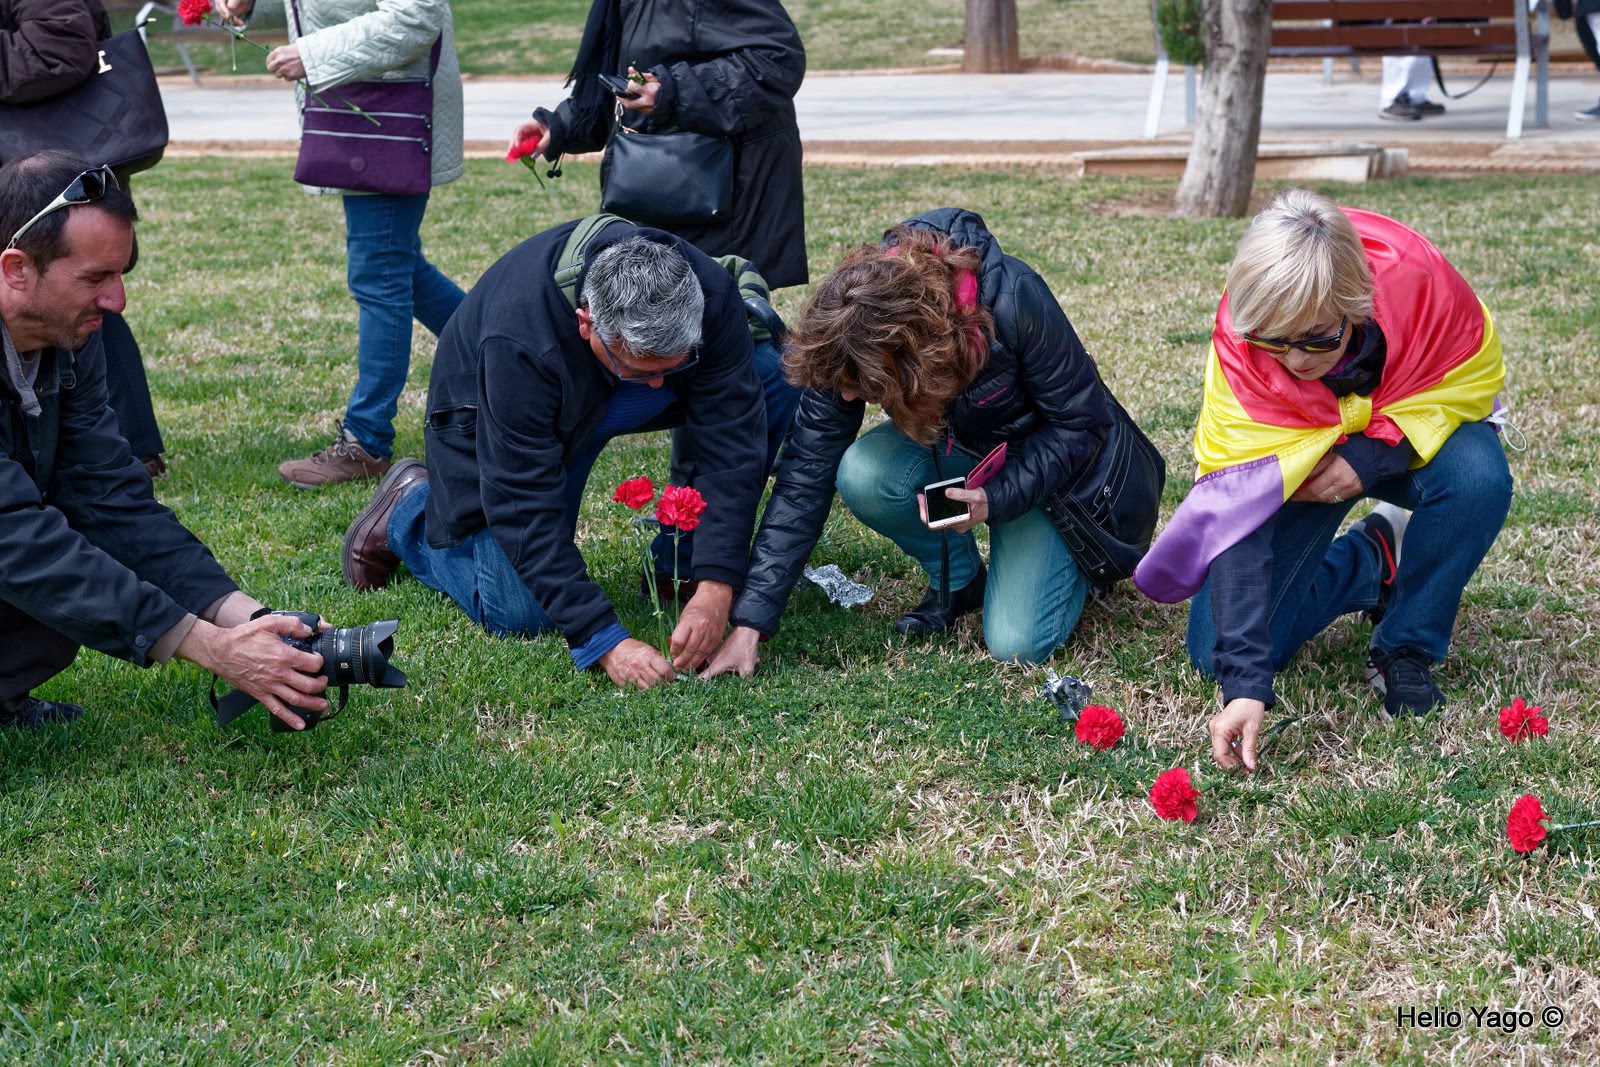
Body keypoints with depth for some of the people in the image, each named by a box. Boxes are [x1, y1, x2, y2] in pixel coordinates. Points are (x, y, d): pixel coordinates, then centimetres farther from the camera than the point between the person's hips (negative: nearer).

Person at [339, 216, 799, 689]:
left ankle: (681, 562, -5)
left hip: (611, 401, 4)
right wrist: (605, 641, -41)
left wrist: (715, 590, -39)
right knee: (519, 616, -14)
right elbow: (525, 508, -37)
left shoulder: (710, 296, -32)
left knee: (771, 376, -22)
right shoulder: (519, 343, -42)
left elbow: (731, 440, -29)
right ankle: (411, 510, 15)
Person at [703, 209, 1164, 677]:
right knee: (862, 473, -30)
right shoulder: (847, 347, -25)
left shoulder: (1012, 300, -37)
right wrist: (750, 622, -26)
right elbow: (805, 477, -21)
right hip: (956, 448, 4)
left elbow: (1081, 423, -23)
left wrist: (996, 498, -36)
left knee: (1017, 644, -19)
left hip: (1054, 461, -4)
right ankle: (959, 580, -1)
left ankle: (1074, 555, 15)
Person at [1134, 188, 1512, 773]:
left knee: (1477, 479, -36)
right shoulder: (1239, 347, -33)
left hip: (1409, 437, 0)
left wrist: (1372, 456, -31)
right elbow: (1234, 514, -35)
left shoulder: (1415, 277, -35)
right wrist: (1245, 684, -43)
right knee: (1217, 651, -12)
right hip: (1294, 459, 0)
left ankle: (1407, 648, -11)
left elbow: (1472, 375, -15)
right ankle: (1373, 560, 11)